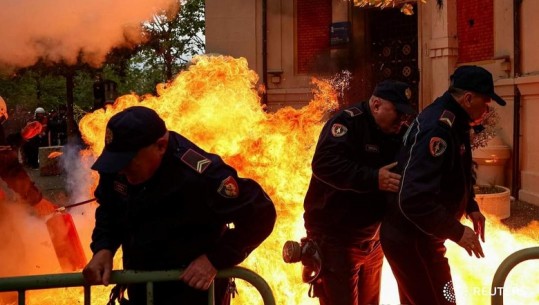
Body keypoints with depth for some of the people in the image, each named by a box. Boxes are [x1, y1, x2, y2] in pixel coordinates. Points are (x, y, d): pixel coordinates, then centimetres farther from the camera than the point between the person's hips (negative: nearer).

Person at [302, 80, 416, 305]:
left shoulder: (393, 134, 6)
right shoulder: (348, 122, -17)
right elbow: (324, 164, -32)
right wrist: (374, 178, -39)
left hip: (370, 238, 8)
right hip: (335, 237, -8)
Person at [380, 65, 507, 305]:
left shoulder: (451, 123, 8)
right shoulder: (437, 129, -25)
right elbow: (414, 198, -33)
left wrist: (470, 207, 11)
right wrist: (457, 232, -26)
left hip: (419, 237, 10)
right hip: (411, 241, -10)